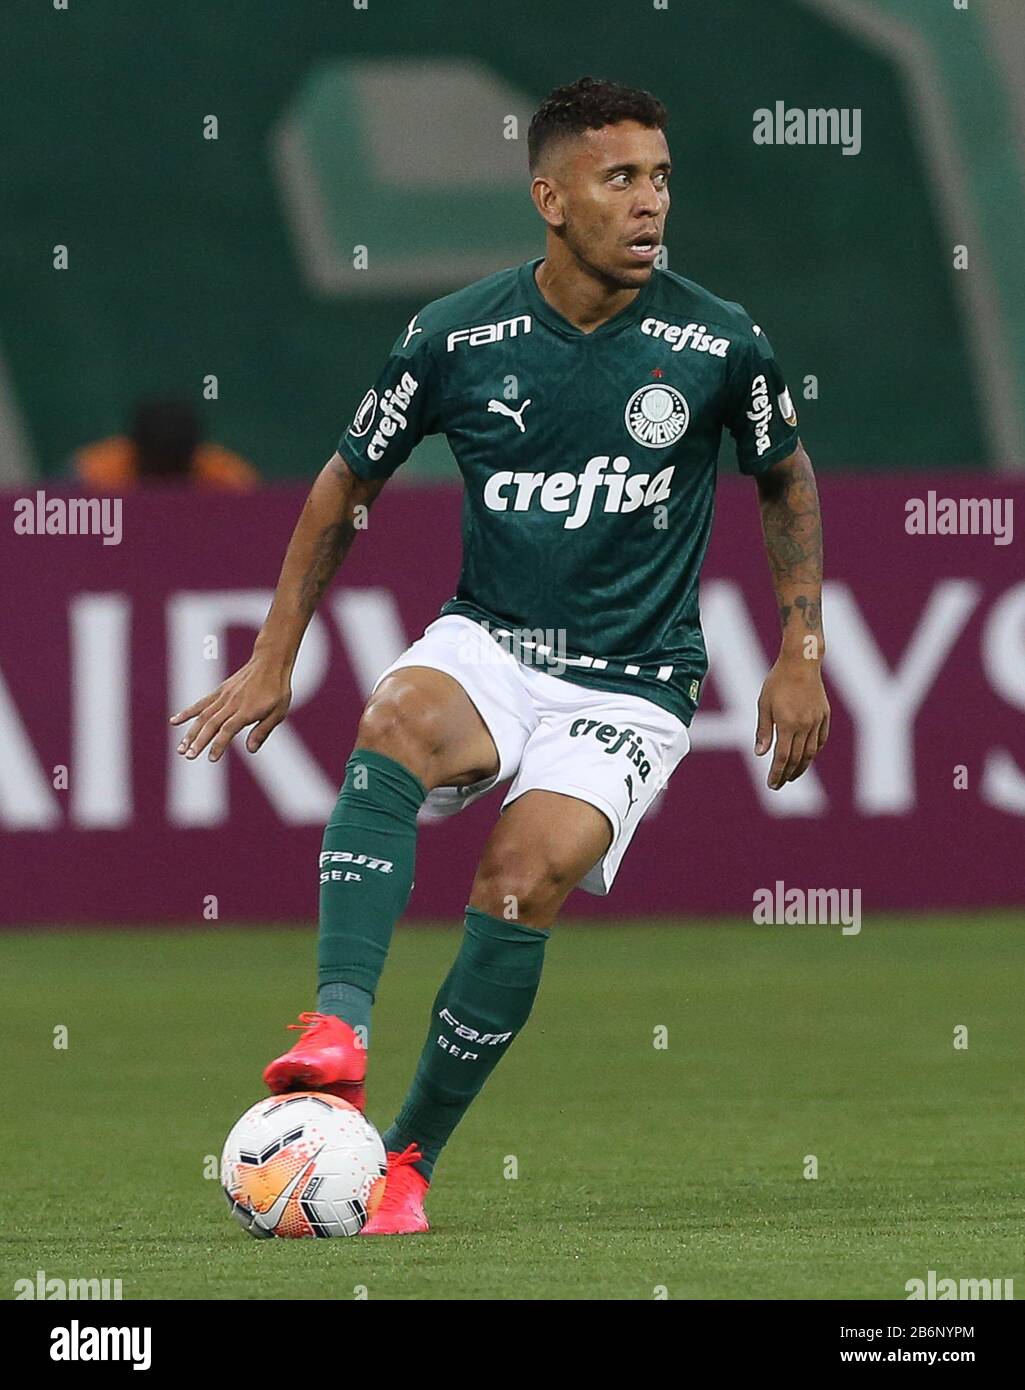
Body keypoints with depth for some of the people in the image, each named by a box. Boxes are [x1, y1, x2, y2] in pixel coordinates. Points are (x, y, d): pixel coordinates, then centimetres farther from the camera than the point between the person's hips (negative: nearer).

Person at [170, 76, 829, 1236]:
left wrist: (802, 651, 8)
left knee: (529, 874, -25)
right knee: (399, 718, -33)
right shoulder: (458, 337, -6)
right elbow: (348, 484, 9)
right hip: (488, 644, 1)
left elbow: (786, 480, 13)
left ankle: (411, 1157, -10)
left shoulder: (719, 346, -7)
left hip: (630, 689, -1)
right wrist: (274, 660, 8)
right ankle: (338, 1032, -45)